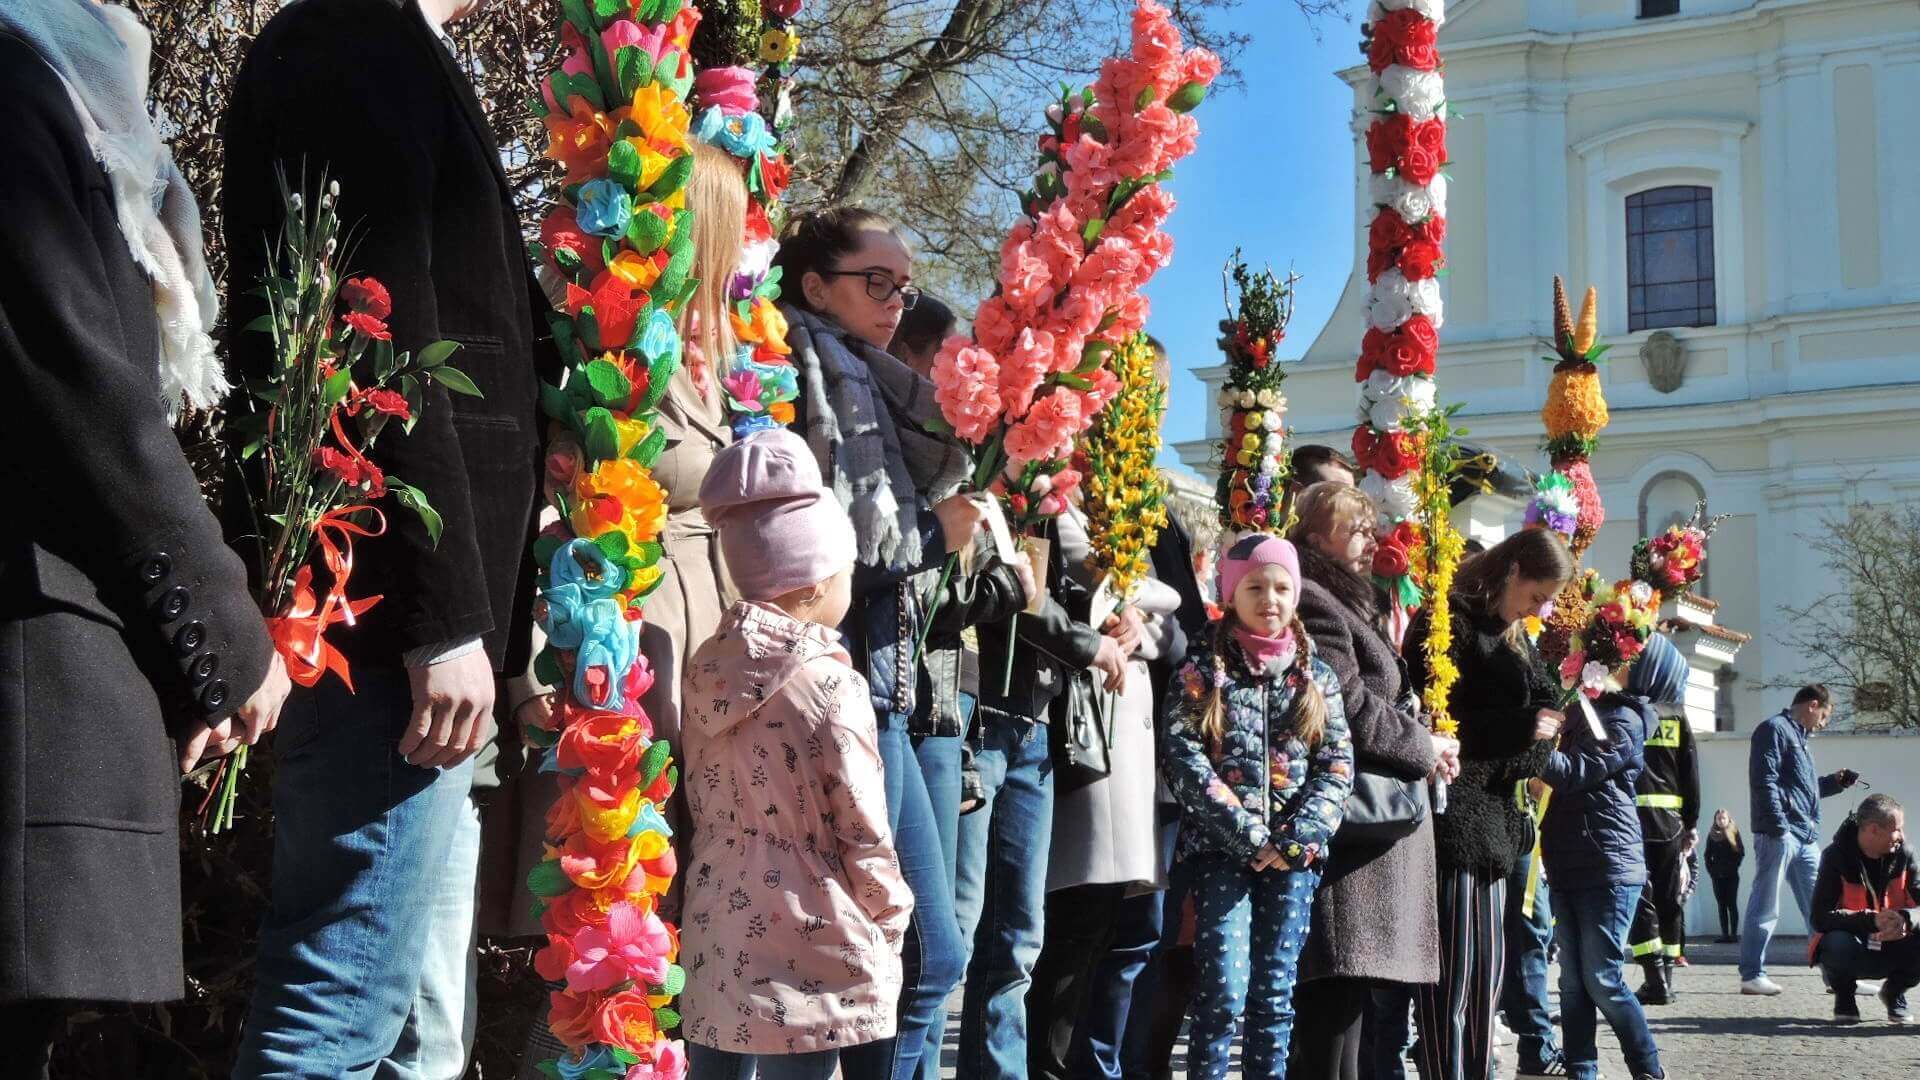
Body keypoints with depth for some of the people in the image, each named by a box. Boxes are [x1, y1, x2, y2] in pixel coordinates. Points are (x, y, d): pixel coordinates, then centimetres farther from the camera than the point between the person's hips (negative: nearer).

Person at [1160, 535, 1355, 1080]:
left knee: (1275, 992, 4)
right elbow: (1183, 756, -7)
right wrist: (1247, 832, -14)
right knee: (1223, 989, -11)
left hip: (1295, 853, 3)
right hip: (1221, 847, -3)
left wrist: (1298, 838, -9)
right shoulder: (1203, 669, 3)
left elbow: (1337, 767, 6)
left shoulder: (1317, 677, 12)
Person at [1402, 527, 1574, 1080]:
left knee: (1488, 968, 11)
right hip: (1454, 816, -9)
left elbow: (1536, 704, 23)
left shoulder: (1512, 635, 18)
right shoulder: (1446, 623, -9)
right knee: (1453, 970, -9)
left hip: (1492, 820, 9)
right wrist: (1520, 728, -16)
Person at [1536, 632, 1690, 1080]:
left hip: (1609, 866, -8)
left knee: (1602, 980, -5)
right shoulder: (1592, 709, 17)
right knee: (1574, 980, 6)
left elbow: (1574, 774, -18)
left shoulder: (1624, 721, -9)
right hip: (1569, 866, 8)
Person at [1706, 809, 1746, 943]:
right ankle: (1724, 934, 3)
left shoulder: (1734, 833, 2)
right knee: (1722, 905, 3)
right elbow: (1708, 855, 10)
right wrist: (1710, 869, -1)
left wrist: (1734, 866, -10)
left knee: (1732, 904, -4)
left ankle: (1734, 934, -5)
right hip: (1717, 875, 3)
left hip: (1731, 875, -3)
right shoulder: (1712, 835, 10)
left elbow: (1741, 852, -3)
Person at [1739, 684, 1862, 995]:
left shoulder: (1800, 737, 25)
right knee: (1765, 908, -6)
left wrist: (1833, 783, 20)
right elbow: (1764, 780, -15)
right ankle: (1752, 975, -3)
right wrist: (1777, 825, -21)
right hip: (1779, 834, -9)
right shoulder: (1774, 729, -4)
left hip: (1805, 838, 9)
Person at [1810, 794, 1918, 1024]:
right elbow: (1820, 917, -24)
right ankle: (1844, 995, -3)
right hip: (1852, 952, -4)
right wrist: (1873, 920, -37)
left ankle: (1895, 990, 7)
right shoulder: (1836, 858, -16)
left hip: (1889, 950, 4)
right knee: (1838, 945, -38)